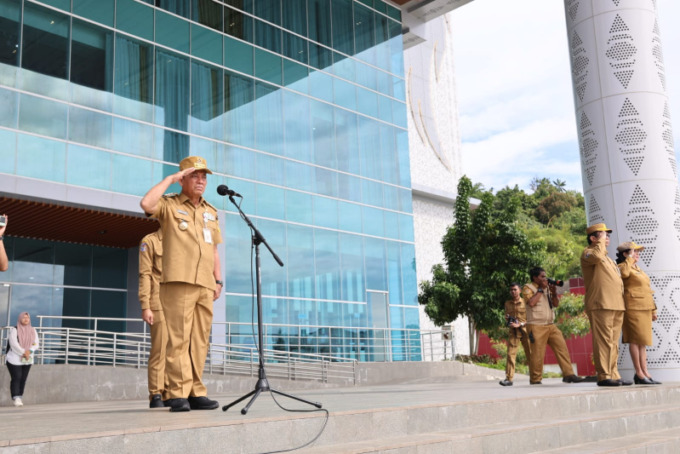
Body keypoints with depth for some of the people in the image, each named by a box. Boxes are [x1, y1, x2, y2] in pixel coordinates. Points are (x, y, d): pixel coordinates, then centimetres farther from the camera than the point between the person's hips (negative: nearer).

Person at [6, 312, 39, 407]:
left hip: (27, 360, 4)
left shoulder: (33, 331, 10)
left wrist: (29, 351, -14)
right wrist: (23, 353, -18)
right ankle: (16, 398, -13)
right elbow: (13, 344, -14)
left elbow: (36, 344, 4)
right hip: (14, 359, -4)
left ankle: (20, 398, 6)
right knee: (16, 378, -11)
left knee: (23, 379, 2)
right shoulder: (14, 330, -4)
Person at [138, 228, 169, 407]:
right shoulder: (149, 241, 4)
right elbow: (145, 275, -4)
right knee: (159, 350, -8)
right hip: (159, 304, -5)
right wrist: (145, 307, -12)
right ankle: (156, 396, -4)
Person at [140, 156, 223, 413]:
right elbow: (146, 204, -17)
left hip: (205, 285, 5)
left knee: (199, 341, 3)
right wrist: (170, 178, -8)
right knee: (178, 339, -8)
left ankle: (196, 393, 7)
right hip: (178, 282, -5)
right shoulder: (169, 204, 6)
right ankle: (178, 395, -5)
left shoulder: (211, 212, 21)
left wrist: (218, 280, 13)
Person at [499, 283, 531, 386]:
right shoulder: (507, 303, 12)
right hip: (513, 331, 2)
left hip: (525, 330, -2)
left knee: (530, 354, 3)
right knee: (511, 354, -8)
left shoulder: (525, 302, 1)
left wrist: (520, 324, -14)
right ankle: (508, 378, -12)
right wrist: (507, 319, 2)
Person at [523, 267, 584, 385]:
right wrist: (541, 289, -10)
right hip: (536, 326, -7)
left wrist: (554, 292, -2)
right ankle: (535, 380, 4)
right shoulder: (528, 288, -1)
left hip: (550, 325, 7)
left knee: (562, 347, -3)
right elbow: (531, 302, -18)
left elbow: (556, 304, 15)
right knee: (537, 353, -6)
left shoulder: (547, 288, 19)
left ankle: (568, 374, -2)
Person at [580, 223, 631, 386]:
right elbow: (597, 257, -25)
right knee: (603, 341, -11)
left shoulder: (607, 258, 28)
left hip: (616, 306, 9)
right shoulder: (588, 253, -1)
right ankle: (603, 376, -11)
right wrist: (600, 240, -10)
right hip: (600, 305, -9)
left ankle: (613, 374, 13)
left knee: (613, 342, 9)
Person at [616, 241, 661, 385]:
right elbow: (624, 272, -32)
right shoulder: (623, 266, -5)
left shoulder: (638, 269, 23)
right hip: (633, 308, -9)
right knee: (636, 340, -8)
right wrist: (629, 259, -17)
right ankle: (639, 374, -6)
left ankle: (645, 372, 11)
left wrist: (653, 309, 23)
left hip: (644, 308, 9)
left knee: (643, 341, 9)